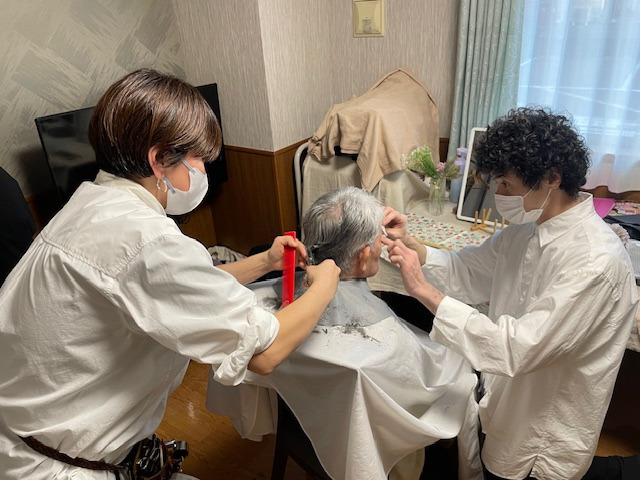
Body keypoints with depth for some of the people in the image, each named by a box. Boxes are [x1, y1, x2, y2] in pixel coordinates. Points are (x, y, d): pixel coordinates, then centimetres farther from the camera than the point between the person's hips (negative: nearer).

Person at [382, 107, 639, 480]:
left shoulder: (595, 262, -29)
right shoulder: (530, 226, -4)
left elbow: (516, 349, -32)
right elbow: (466, 271, 1)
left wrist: (423, 289, -31)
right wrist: (407, 243, -15)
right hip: (503, 404, 7)